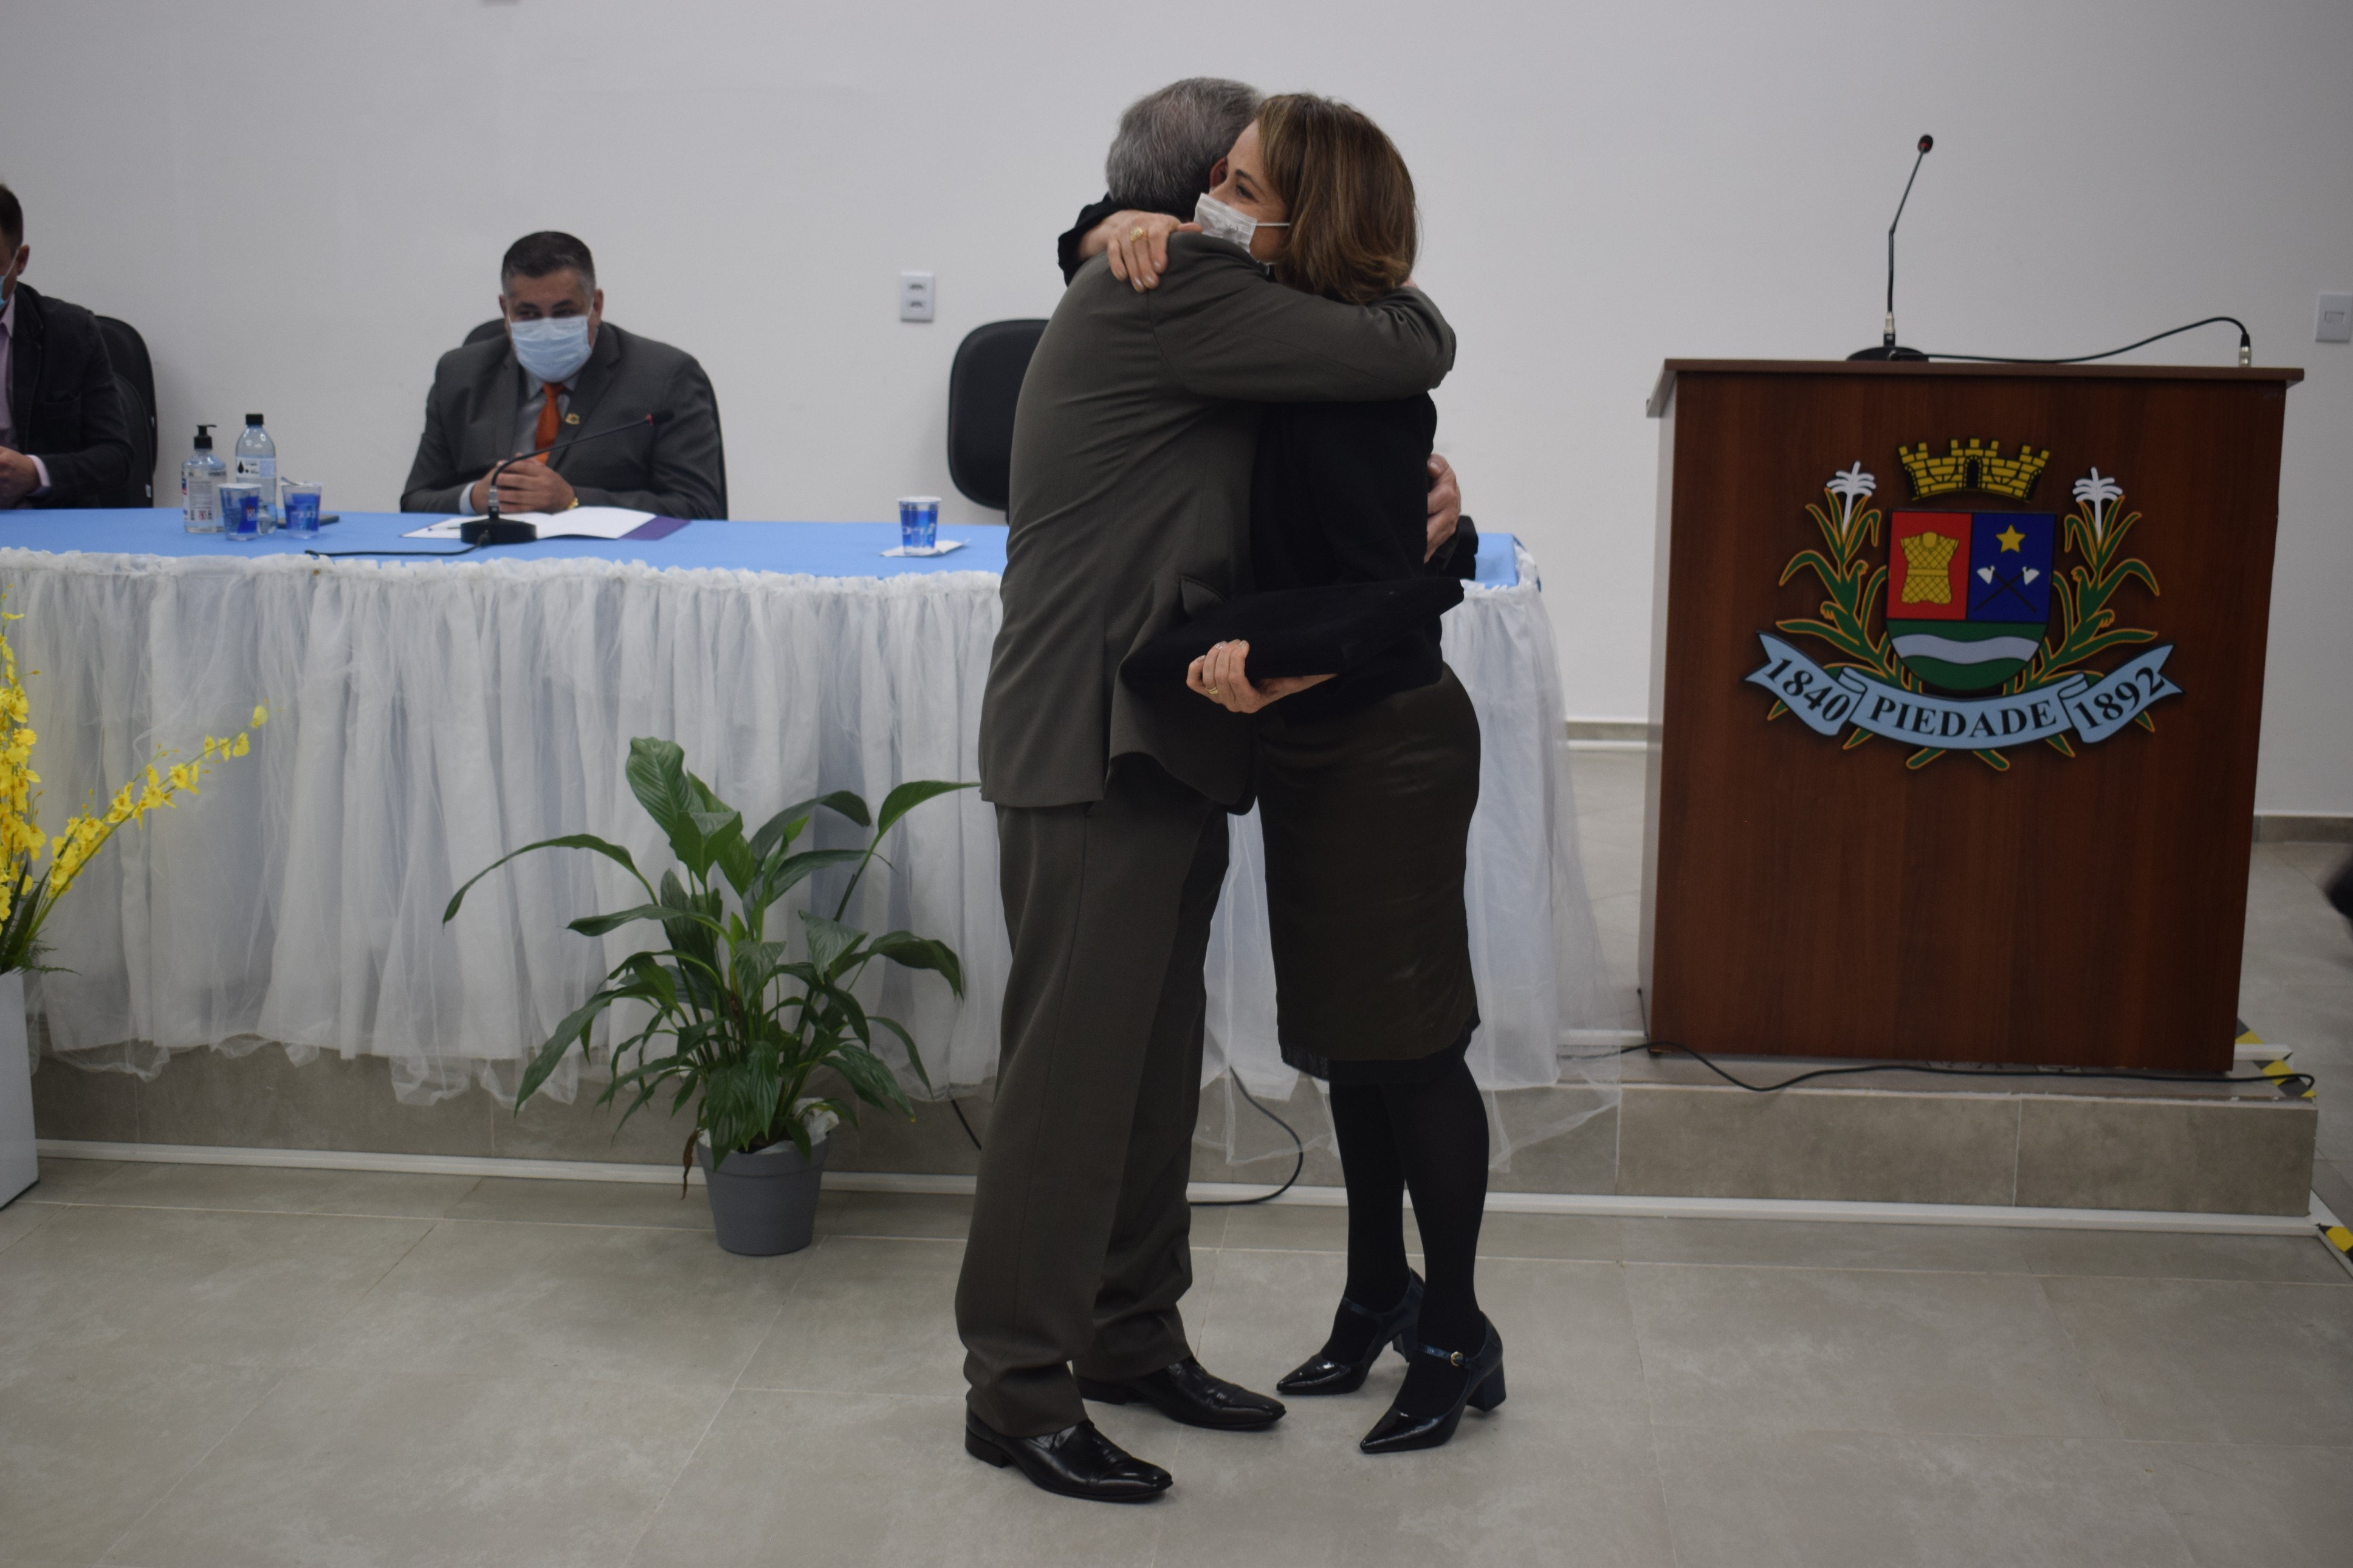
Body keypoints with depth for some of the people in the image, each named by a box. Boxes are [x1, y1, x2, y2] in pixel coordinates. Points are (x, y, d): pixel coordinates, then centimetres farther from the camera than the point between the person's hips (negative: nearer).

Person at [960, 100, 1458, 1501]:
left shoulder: (1165, 299, 19)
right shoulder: (1169, 294, -14)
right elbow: (1409, 350, -17)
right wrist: (1404, 300, 7)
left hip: (1159, 751, 10)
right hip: (1094, 752, -10)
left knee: (1154, 1063, 15)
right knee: (1072, 1072, -4)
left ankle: (1132, 1336, 27)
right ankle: (1017, 1391, 6)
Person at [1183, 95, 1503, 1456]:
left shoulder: (1354, 381, -21)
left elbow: (1387, 599, -23)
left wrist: (1270, 672, -34)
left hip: (1388, 751, -9)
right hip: (1318, 746, 9)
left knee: (1410, 1047, 1)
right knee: (1346, 1037, 17)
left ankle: (1456, 1333, 17)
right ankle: (1379, 1300, 32)